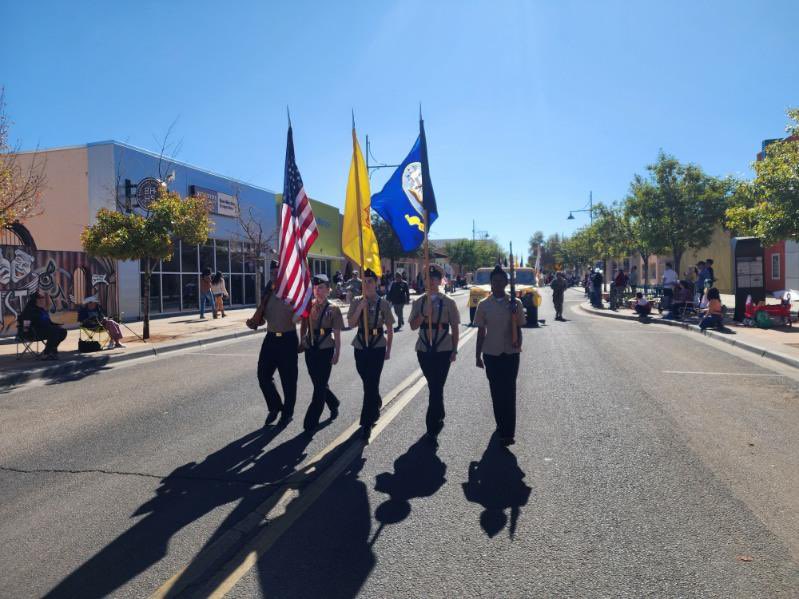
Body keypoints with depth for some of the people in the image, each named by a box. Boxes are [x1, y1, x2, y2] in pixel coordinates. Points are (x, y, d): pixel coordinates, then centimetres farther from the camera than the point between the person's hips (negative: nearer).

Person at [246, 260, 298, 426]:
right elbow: (262, 317, 13)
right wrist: (254, 321, -6)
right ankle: (275, 407, 25)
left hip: (288, 339, -5)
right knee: (263, 375, 4)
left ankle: (287, 413, 22)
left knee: (288, 378, 4)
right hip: (271, 338, 5)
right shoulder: (268, 294, 9)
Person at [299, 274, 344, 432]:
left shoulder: (333, 309, -7)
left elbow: (337, 334, -6)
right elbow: (303, 326, 13)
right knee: (318, 384, 14)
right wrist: (302, 342, 7)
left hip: (325, 351, -4)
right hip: (310, 349, 4)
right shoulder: (308, 305, 3)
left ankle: (311, 421, 6)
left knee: (320, 385, -1)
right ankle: (334, 404, 41)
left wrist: (337, 354, -8)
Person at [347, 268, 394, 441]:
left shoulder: (382, 303, -4)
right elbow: (351, 323, -7)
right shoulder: (357, 302, 1)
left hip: (377, 347, -3)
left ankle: (367, 423, 1)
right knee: (368, 382, 18)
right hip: (360, 346, 3)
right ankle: (376, 407, 46)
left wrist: (388, 349, 0)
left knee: (372, 383, -6)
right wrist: (360, 307, -18)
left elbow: (389, 329, 1)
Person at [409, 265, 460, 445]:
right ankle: (439, 419, 37)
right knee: (434, 387, 16)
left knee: (437, 388, -5)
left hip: (443, 350, -3)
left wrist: (454, 350, -2)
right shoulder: (419, 302, 3)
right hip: (424, 350, 3)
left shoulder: (448, 303, -3)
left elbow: (454, 328, 1)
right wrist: (424, 313, -16)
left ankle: (432, 429, 2)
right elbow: (413, 326, -1)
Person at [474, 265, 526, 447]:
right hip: (491, 353, 1)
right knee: (496, 392, 8)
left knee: (509, 391, -3)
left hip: (510, 353, -1)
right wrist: (478, 355, 5)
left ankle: (508, 432, -2)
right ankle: (502, 425, 24)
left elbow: (518, 328, 5)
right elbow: (481, 331, 4)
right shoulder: (484, 305, 0)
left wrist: (518, 343, -13)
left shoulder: (515, 303, -1)